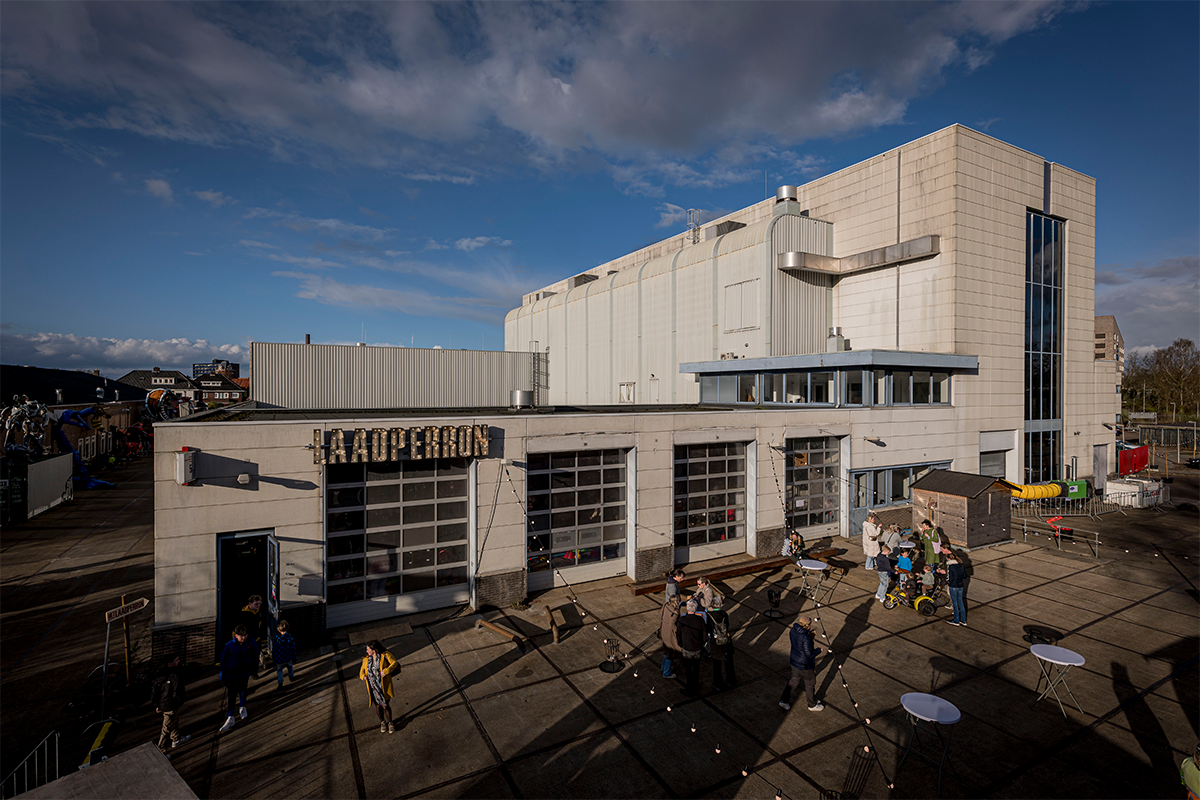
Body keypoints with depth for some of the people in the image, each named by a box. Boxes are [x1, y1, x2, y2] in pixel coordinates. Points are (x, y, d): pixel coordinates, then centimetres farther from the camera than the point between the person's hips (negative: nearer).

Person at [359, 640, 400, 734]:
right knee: (378, 705, 11)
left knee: (385, 705, -3)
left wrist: (386, 671, -21)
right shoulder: (366, 659, 6)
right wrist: (363, 676, -5)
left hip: (383, 685, -4)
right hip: (372, 687, 4)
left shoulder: (385, 655, -8)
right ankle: (382, 722, 36)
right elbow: (362, 669, 16)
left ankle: (390, 723, 20)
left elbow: (394, 663, -8)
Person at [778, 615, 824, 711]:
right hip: (805, 665, -7)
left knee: (794, 681, 23)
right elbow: (809, 654, -26)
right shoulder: (806, 637, -33)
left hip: (794, 662, 7)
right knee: (810, 684, 18)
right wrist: (819, 650, -8)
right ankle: (812, 705, 39)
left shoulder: (793, 630, -11)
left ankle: (783, 701, 30)